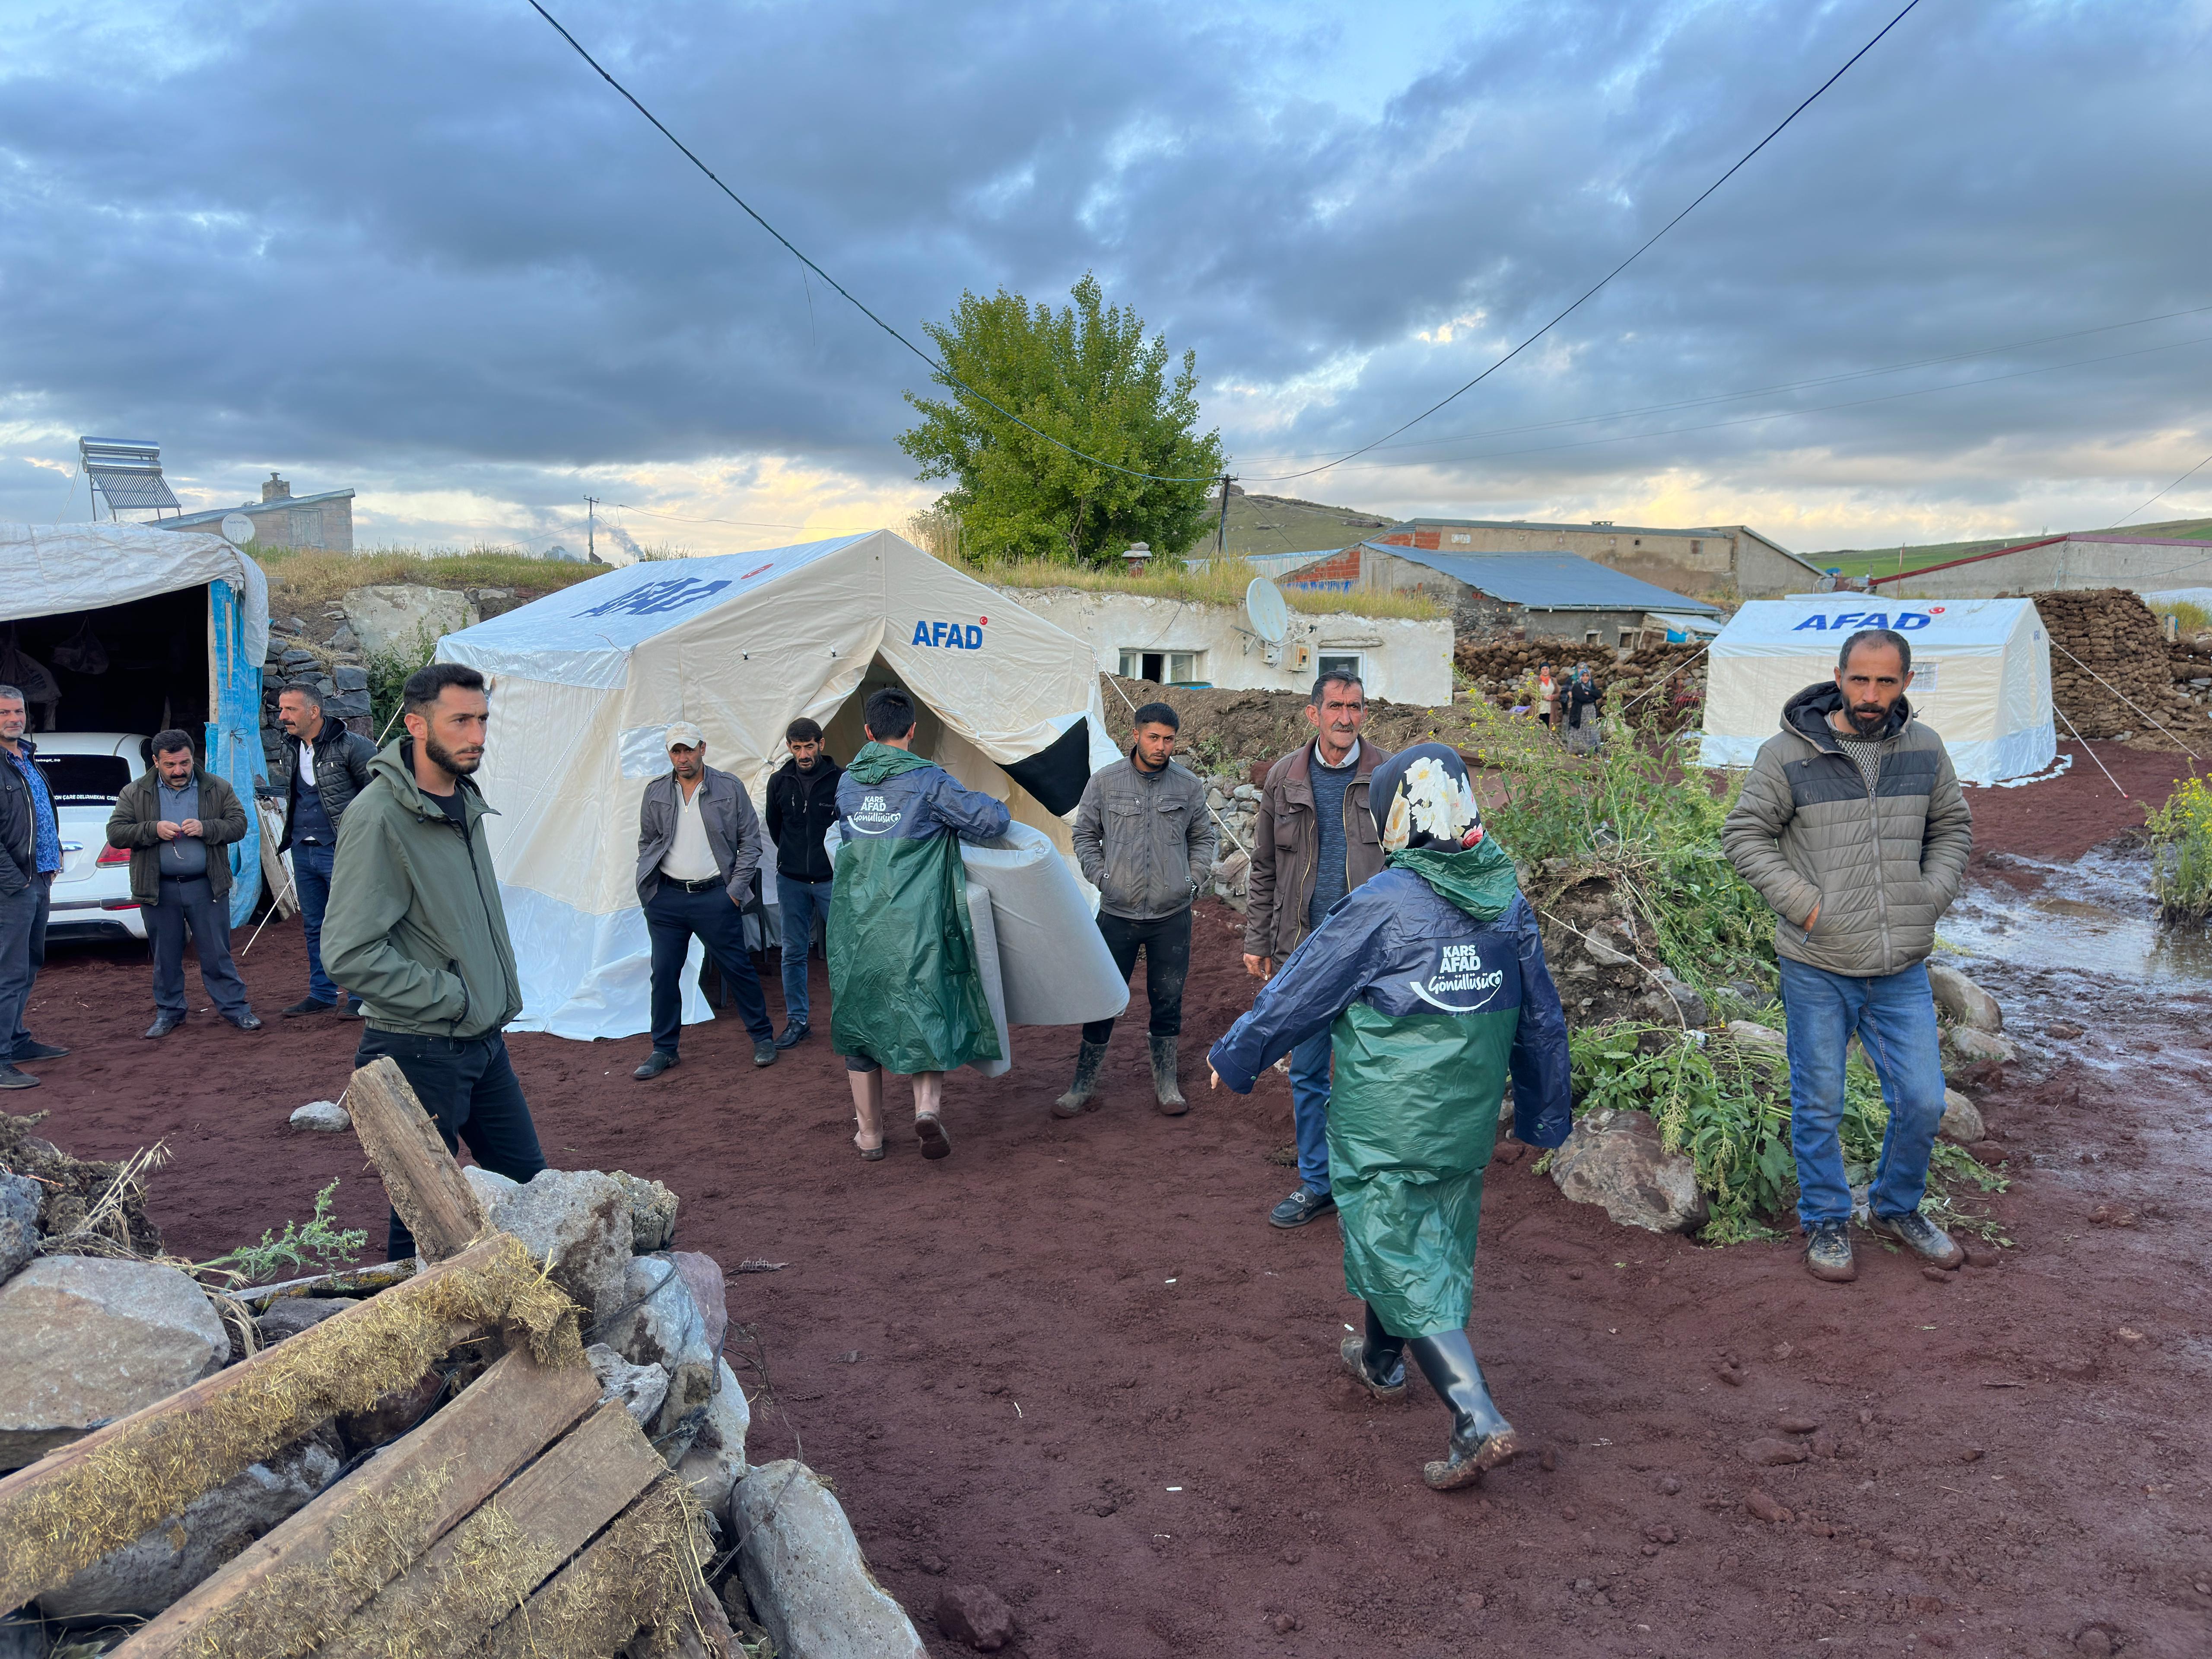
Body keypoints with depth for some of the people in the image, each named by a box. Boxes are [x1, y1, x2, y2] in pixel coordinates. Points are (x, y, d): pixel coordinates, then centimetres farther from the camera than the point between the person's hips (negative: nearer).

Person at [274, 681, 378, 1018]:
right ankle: (321, 995, 25)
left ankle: (362, 996, 7)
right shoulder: (292, 749, 12)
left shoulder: (350, 746, -12)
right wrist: (289, 838, 20)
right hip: (303, 853, 8)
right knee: (314, 927, 14)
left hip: (340, 851, -8)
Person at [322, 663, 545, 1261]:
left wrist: (498, 1000, 11)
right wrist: (452, 1000, -17)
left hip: (485, 1041, 8)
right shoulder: (379, 815, -18)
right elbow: (350, 954, -23)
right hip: (421, 1051, -8)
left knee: (528, 1183, 15)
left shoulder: (464, 799, 9)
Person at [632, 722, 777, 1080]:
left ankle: (763, 1037, 17)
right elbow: (647, 843, 17)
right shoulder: (655, 792, 8)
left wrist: (737, 890, -3)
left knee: (737, 967, 2)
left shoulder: (730, 788, -1)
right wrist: (649, 887, 8)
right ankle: (664, 1050, 18)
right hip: (666, 899, 3)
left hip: (714, 896, -3)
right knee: (664, 974, 6)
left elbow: (750, 841, 2)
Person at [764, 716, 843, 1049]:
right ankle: (796, 1021, 18)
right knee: (793, 953, 8)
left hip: (832, 880, -3)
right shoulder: (779, 782, 3)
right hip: (791, 882, 3)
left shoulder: (841, 780, -9)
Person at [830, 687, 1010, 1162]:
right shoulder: (927, 782, -7)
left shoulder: (847, 784, 9)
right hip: (914, 925, -4)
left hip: (856, 927, 4)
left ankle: (869, 1133, 22)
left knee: (860, 1019, 14)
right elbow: (989, 822, -11)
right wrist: (1000, 810, 13)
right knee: (927, 1015, 10)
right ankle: (928, 1105, -12)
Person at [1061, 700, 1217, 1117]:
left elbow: (1204, 838, 15)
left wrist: (1194, 880, 4)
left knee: (1168, 1001, 10)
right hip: (1117, 914, -1)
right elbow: (1085, 835, 9)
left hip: (1173, 916, 1)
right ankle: (1084, 1083, 19)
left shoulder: (1189, 786, 2)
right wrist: (1100, 877, -1)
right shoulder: (1104, 782, -1)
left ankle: (1166, 1082, 26)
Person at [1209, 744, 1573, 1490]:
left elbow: (1298, 993, -8)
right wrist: (1545, 1112, 23)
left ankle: (1478, 1420, -8)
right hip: (1468, 1122, 7)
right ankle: (1381, 1362, 42)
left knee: (1405, 1264, 0)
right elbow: (1542, 1019, 10)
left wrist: (1234, 1058, 7)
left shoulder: (1384, 904, -18)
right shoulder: (1508, 901, 1)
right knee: (1425, 1245, 22)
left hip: (1387, 1126, -7)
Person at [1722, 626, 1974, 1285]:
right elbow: (1744, 833, -5)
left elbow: (1953, 827, 18)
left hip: (1902, 970, 4)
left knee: (1923, 1101, 9)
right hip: (1817, 966, -3)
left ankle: (1897, 1208, 34)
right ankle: (1826, 1222, 27)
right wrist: (1799, 902, -12)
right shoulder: (1789, 754, -10)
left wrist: (1932, 896, 4)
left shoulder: (1924, 749, 4)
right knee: (1820, 1105, 8)